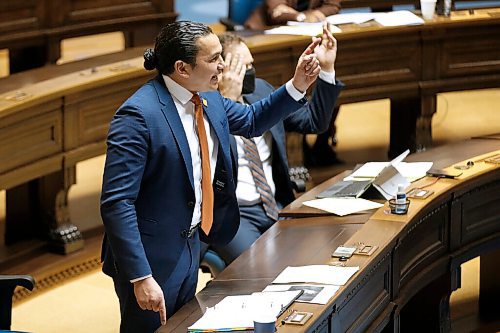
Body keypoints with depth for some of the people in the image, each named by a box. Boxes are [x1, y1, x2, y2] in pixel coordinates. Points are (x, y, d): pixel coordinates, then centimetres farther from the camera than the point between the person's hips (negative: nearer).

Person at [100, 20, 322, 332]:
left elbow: (252, 120, 23)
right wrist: (141, 278, -29)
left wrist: (297, 86, 7)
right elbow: (117, 203, -26)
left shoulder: (209, 100, 1)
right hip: (153, 257, -8)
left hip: (190, 245, 8)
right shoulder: (139, 115, -24)